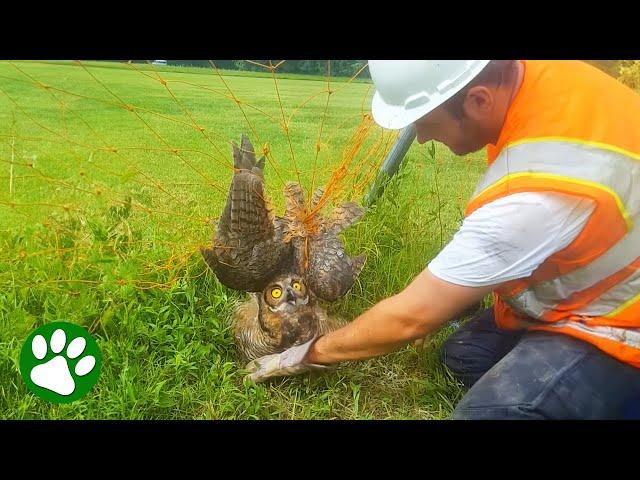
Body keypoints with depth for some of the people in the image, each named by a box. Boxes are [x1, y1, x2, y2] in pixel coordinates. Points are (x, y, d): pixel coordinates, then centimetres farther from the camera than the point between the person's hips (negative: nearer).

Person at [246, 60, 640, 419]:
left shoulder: (533, 194, -37)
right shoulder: (546, 74, -11)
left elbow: (411, 318, -27)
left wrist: (309, 354, -12)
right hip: (595, 286, 9)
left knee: (487, 409, -30)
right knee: (462, 352, 10)